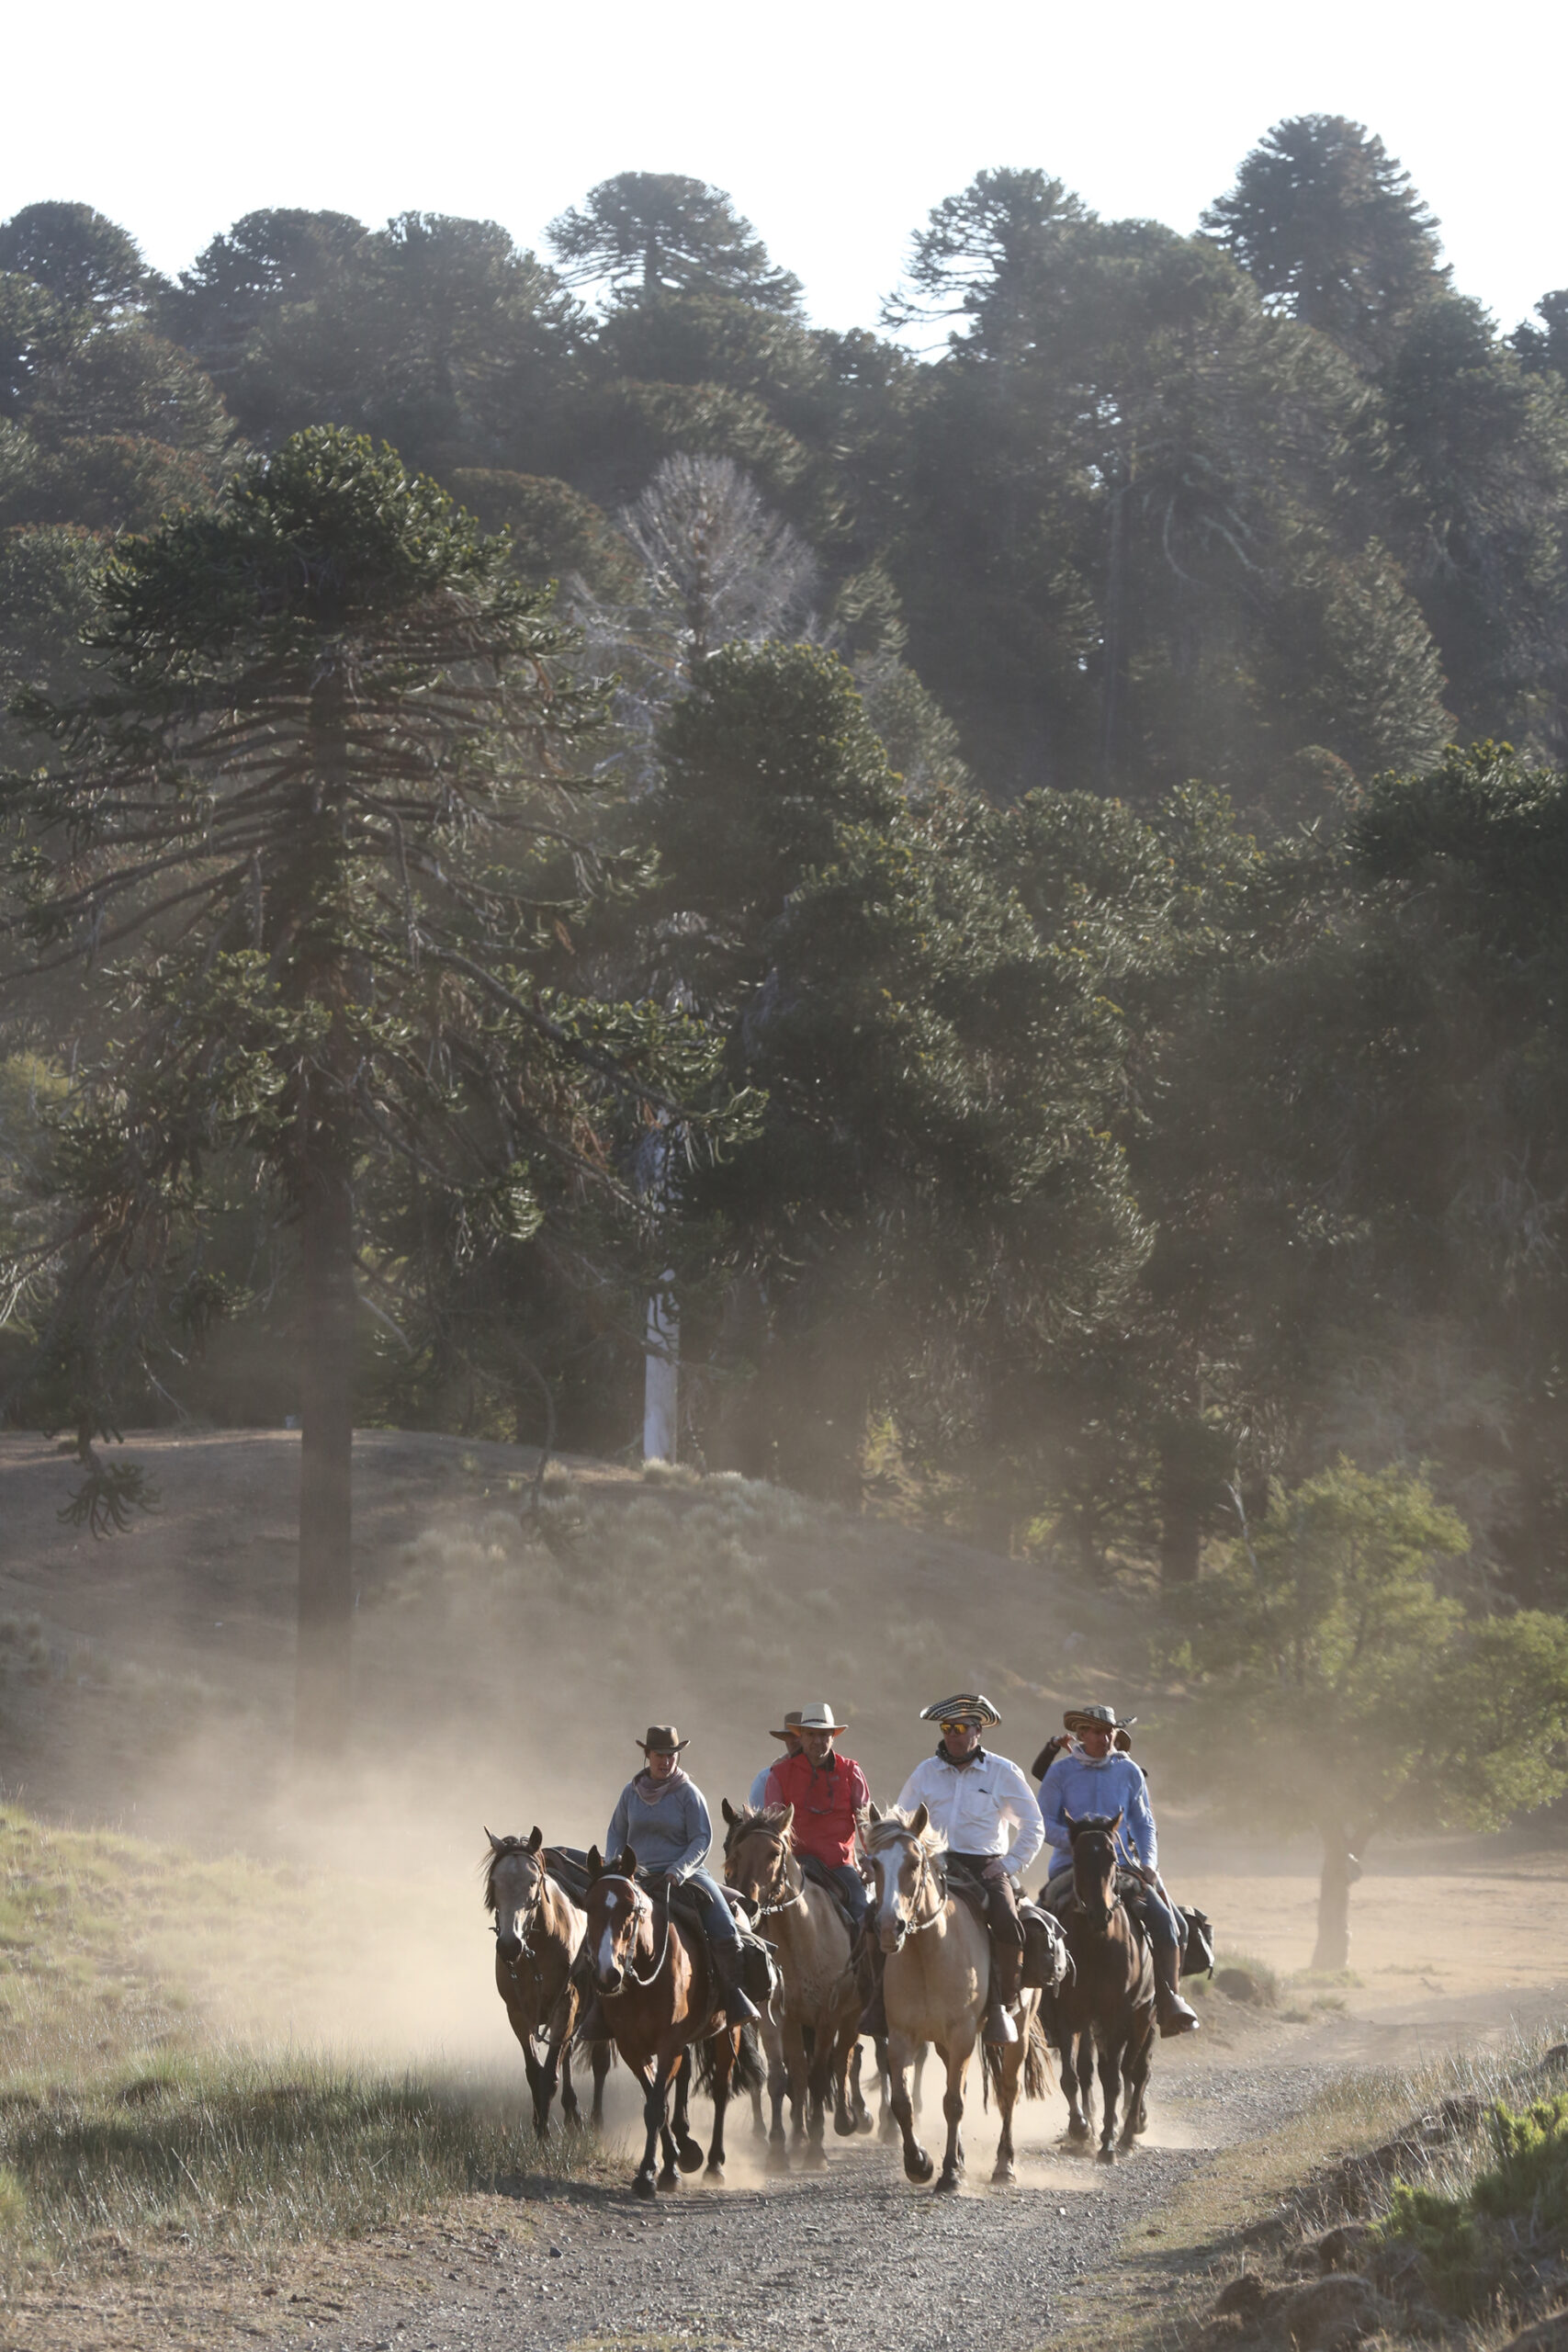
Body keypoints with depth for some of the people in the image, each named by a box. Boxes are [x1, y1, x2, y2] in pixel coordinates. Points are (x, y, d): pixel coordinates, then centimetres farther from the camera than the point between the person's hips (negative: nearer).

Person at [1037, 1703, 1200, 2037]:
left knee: (1162, 1921, -20)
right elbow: (1045, 1822, 3)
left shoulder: (1129, 1772, 12)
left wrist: (1148, 1862, 1)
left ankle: (1168, 2000, -8)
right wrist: (1075, 1840, -16)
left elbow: (1143, 1823, 18)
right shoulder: (1061, 1772, 5)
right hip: (1071, 1867, -2)